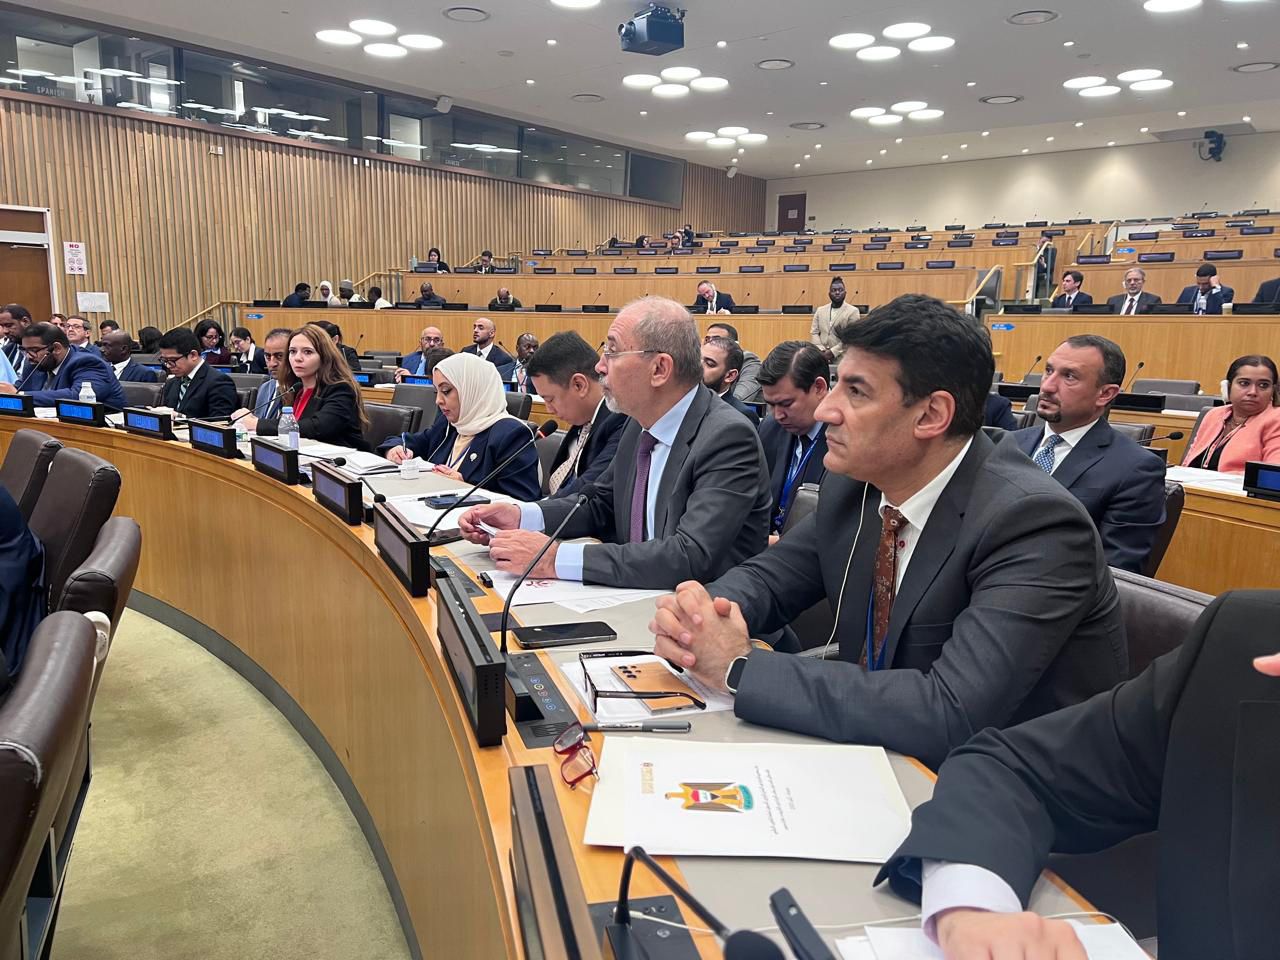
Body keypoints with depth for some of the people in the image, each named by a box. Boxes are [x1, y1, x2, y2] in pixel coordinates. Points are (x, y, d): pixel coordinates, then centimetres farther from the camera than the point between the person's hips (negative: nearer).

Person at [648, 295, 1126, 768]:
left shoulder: (1034, 522, -25)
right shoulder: (852, 482, -5)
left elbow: (952, 715, -34)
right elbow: (766, 576, 6)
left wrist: (740, 668, -29)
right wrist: (697, 617, -17)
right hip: (878, 749, 6)